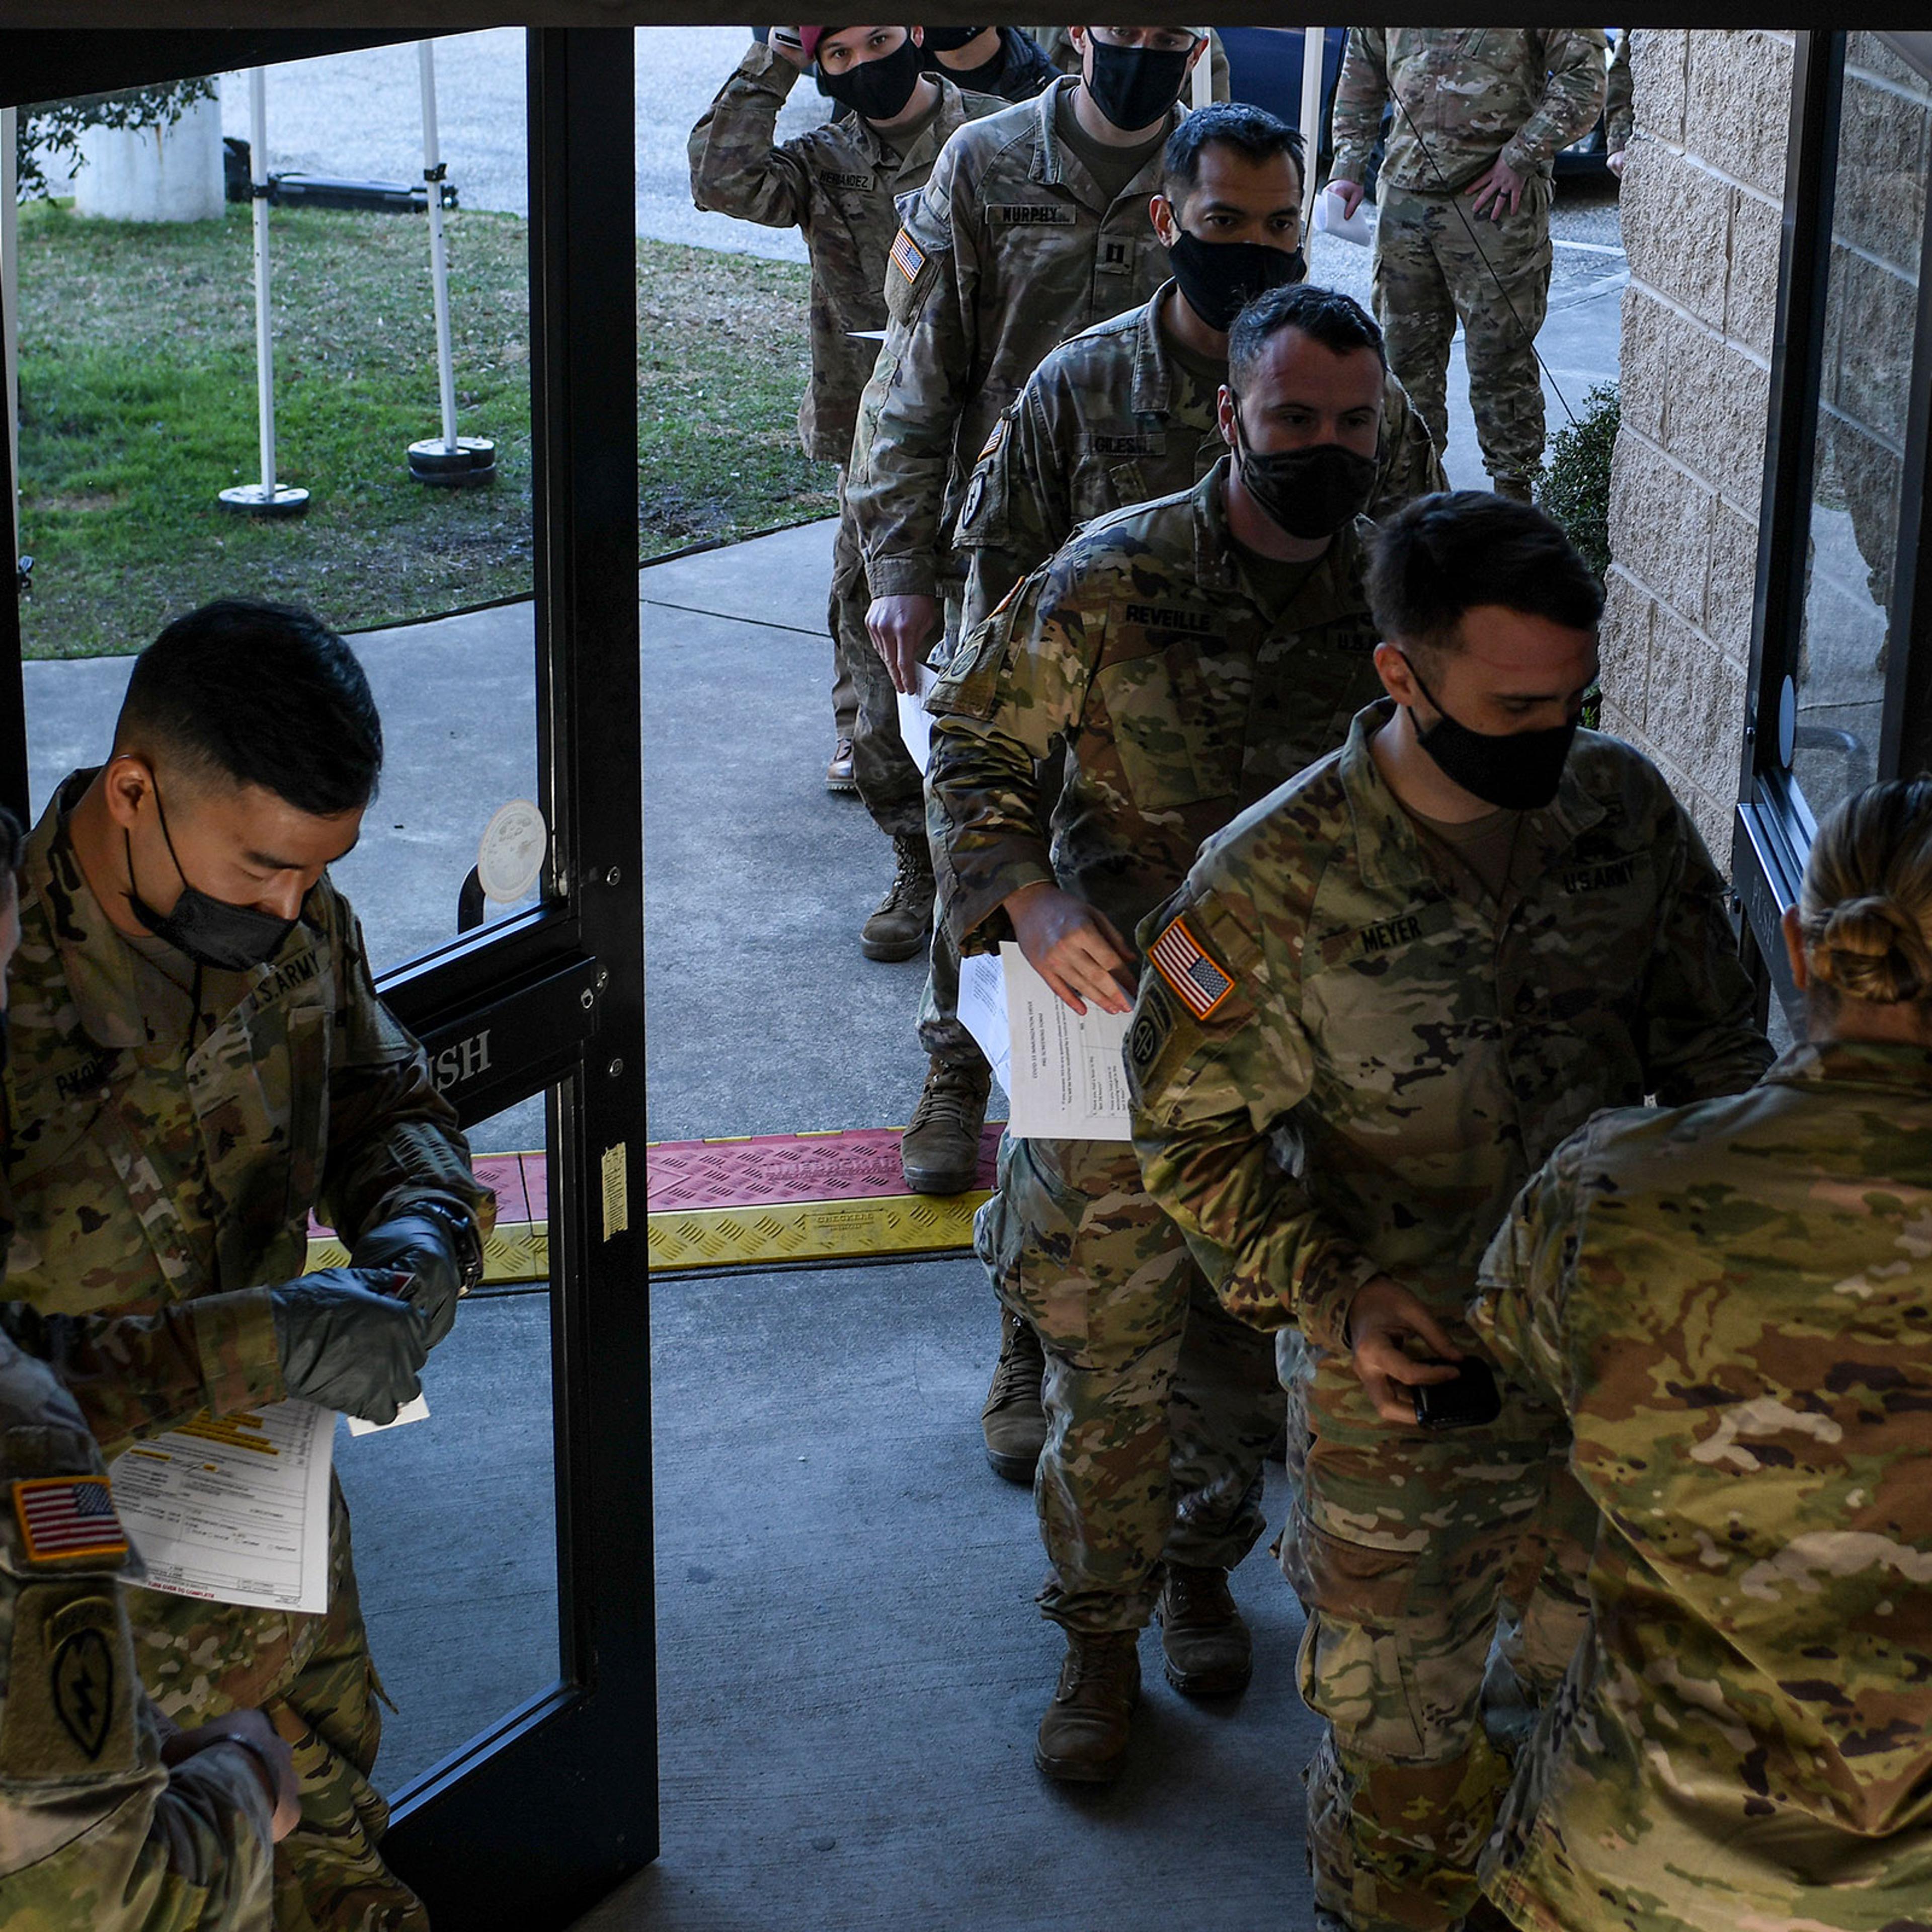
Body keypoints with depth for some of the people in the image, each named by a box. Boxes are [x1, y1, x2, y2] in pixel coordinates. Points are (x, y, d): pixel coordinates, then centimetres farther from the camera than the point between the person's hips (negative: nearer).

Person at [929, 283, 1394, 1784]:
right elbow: (975, 745, -6)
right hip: (1124, 1032, -3)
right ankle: (1102, 1637, 23)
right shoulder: (1113, 583, -14)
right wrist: (1029, 897, -22)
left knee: (1254, 1345, 18)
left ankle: (1202, 1559, 44)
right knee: (1108, 1361, 4)